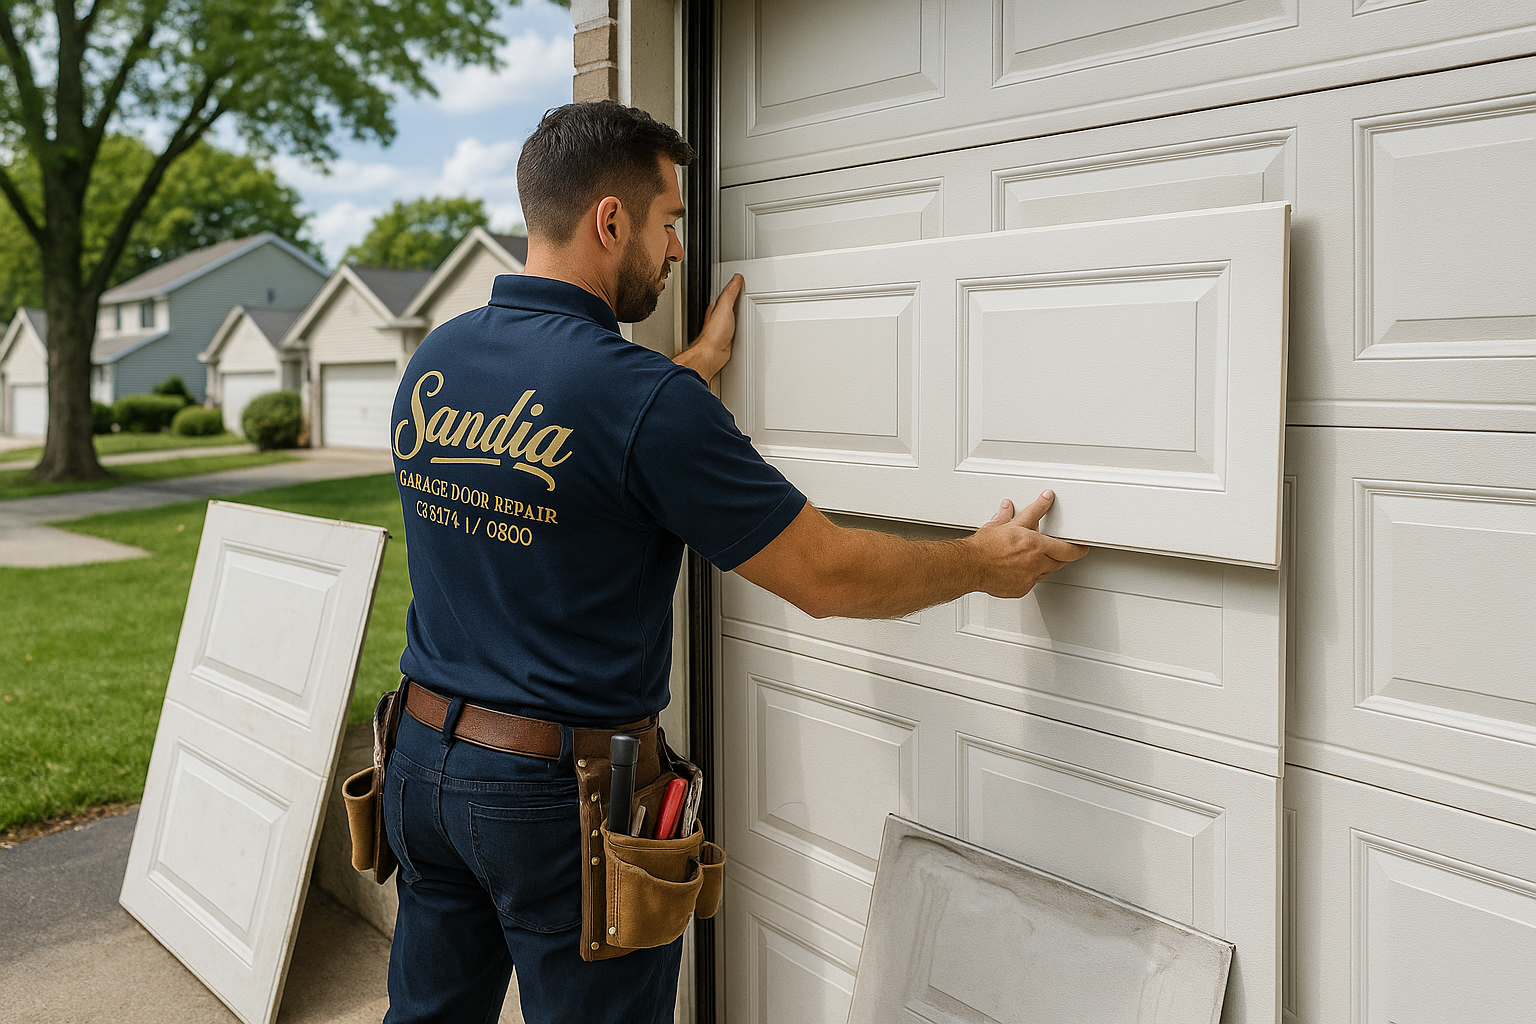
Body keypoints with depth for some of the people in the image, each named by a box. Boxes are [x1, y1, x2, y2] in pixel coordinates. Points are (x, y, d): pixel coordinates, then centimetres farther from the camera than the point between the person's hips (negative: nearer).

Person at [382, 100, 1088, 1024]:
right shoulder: (642, 398, -21)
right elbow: (826, 577, -16)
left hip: (425, 756, 7)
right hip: (561, 787, -7)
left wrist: (700, 364, 28)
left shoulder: (435, 360, 1)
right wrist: (985, 563, -2)